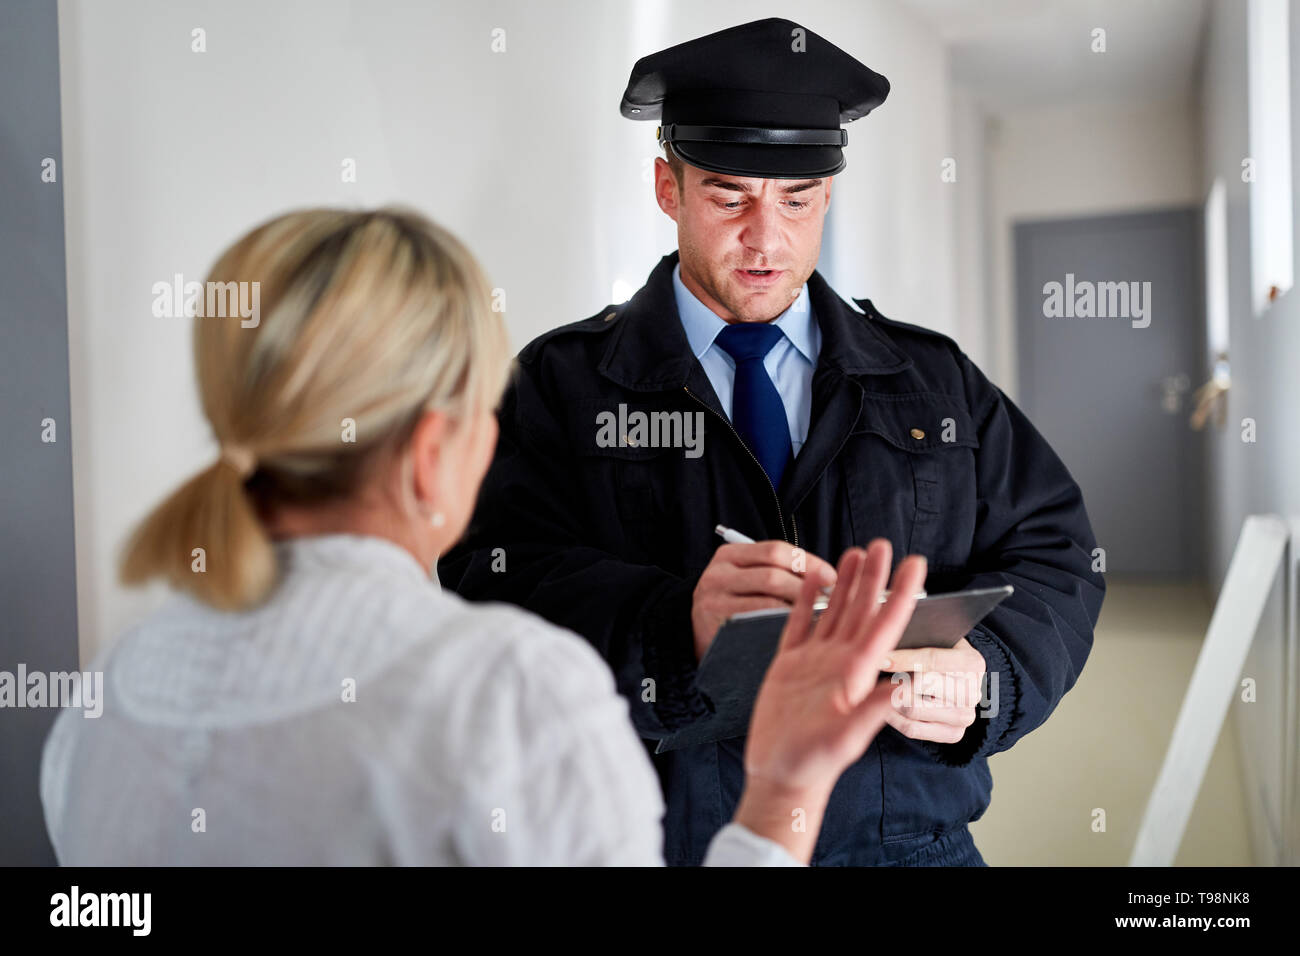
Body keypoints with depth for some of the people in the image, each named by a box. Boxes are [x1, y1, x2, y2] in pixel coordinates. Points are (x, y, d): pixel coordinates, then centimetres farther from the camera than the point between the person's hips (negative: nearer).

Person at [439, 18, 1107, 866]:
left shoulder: (936, 381, 15)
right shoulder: (563, 385, 5)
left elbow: (1054, 553, 11)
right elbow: (492, 583, -7)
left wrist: (983, 678, -9)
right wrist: (675, 627, -25)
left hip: (906, 837, 3)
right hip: (658, 835, -2)